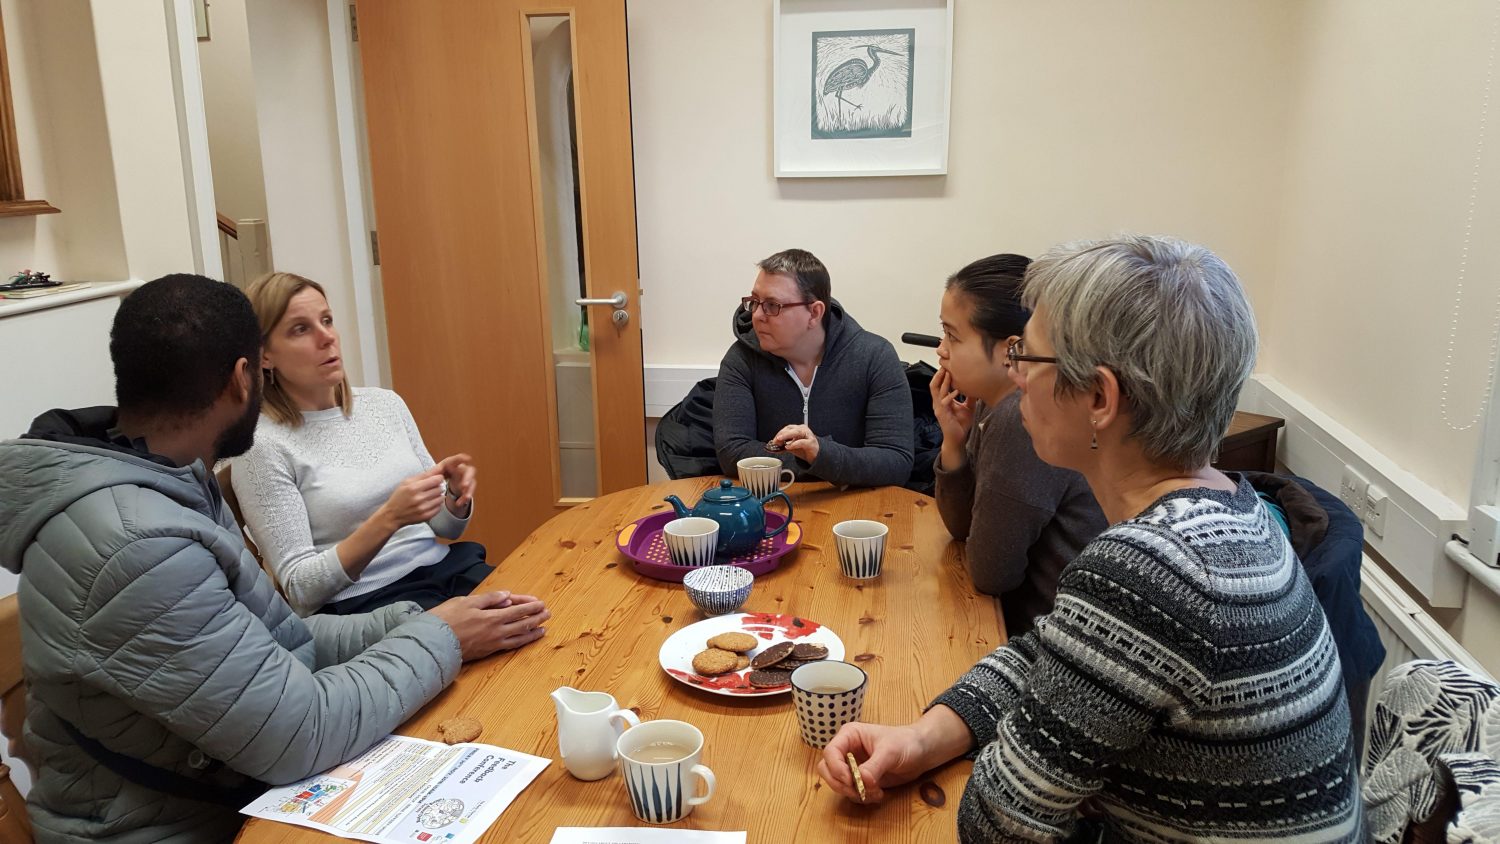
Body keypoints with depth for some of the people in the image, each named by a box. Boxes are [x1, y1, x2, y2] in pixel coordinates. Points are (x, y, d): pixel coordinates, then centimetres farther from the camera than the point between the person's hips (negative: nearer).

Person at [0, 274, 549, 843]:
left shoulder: (169, 485, 1)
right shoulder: (139, 545, -28)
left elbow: (280, 638, 4)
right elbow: (298, 736, -24)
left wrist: (412, 623, -8)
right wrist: (437, 639, -13)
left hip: (227, 784, 7)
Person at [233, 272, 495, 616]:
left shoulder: (386, 404, 8)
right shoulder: (263, 447, -8)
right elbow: (300, 590, -11)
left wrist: (457, 495, -9)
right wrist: (389, 519, -23)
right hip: (361, 605, -6)